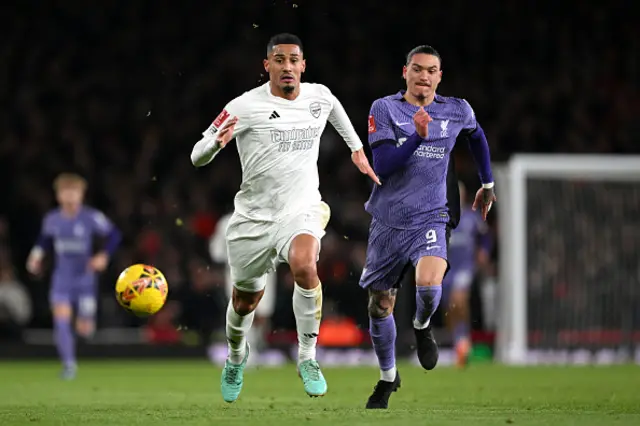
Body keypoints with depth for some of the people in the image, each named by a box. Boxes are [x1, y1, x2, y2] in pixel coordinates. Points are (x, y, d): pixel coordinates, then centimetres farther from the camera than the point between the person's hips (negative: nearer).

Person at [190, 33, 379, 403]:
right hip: (255, 216, 0)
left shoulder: (320, 96, 0)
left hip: (302, 212, 1)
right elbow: (197, 157, -14)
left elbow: (335, 109, 28)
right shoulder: (244, 107, -12)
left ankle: (308, 359, -18)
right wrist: (217, 141, -35)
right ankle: (236, 357, 48)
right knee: (245, 301, 13)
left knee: (305, 266, -32)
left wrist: (357, 148, 27)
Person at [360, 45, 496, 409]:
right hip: (388, 221, 1)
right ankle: (388, 378, 32)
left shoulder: (457, 111, 3)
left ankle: (423, 327, 7)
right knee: (380, 305, 9)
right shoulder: (384, 109, -4)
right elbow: (382, 166, -14)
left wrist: (488, 185, 27)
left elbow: (477, 137, 26)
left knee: (429, 285, -29)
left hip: (430, 218, -1)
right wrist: (417, 136, -26)